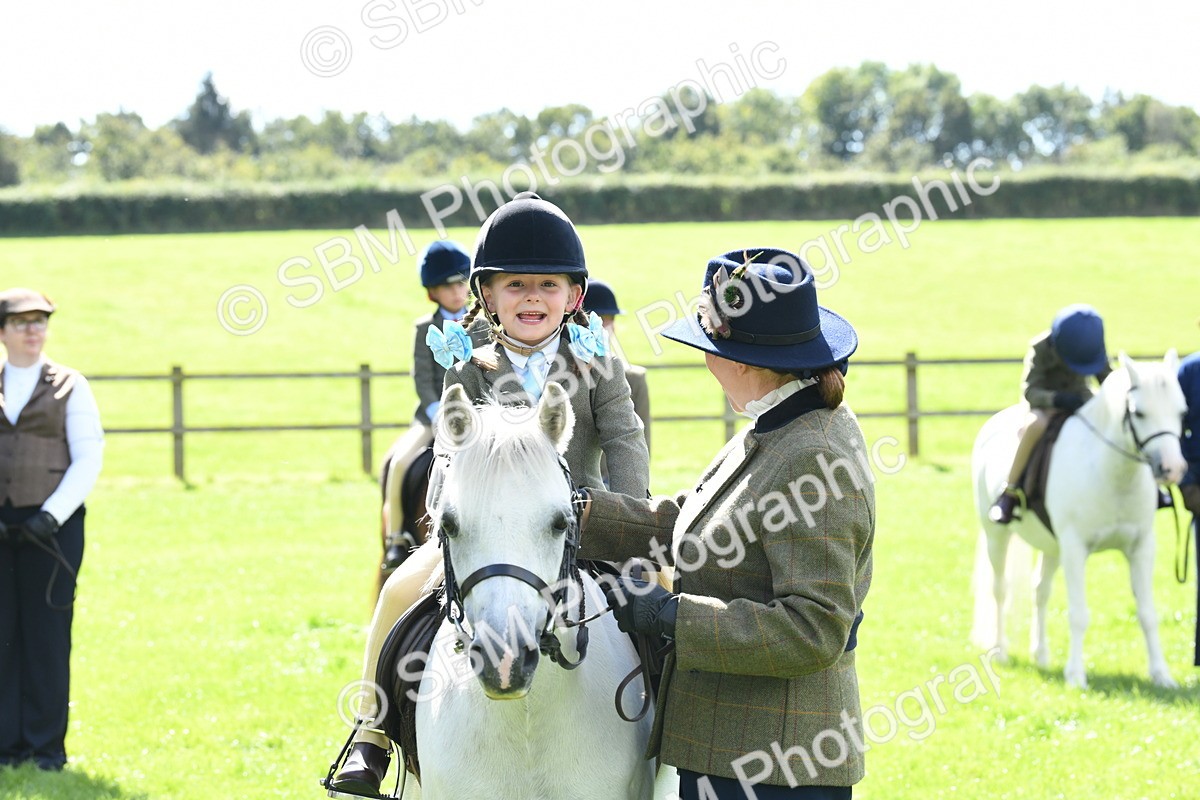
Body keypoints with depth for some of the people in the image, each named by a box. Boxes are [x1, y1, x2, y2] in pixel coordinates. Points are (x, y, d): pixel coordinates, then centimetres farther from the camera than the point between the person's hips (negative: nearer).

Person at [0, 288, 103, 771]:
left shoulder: (69, 387, 4)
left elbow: (89, 460, -1)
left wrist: (50, 516, -12)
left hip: (51, 525, -2)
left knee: (47, 632, -3)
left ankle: (47, 745, 3)